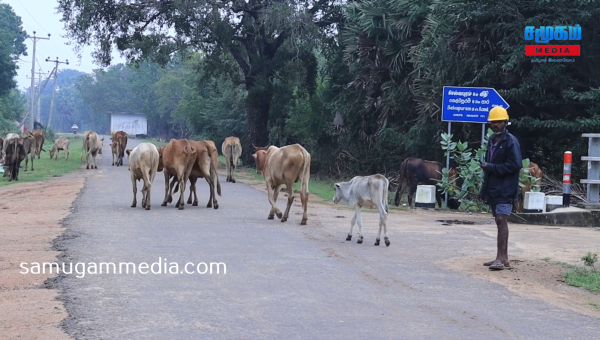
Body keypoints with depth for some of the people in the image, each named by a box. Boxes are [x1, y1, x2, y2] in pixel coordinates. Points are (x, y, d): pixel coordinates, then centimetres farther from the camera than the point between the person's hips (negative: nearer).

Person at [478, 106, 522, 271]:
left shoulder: (511, 141, -9)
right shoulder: (492, 140, 16)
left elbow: (515, 165, -17)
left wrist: (491, 167, -17)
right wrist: (484, 189, 19)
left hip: (505, 189, -8)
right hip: (493, 188, 8)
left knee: (501, 220, -13)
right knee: (499, 221, 10)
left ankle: (501, 258, -15)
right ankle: (503, 258, 15)